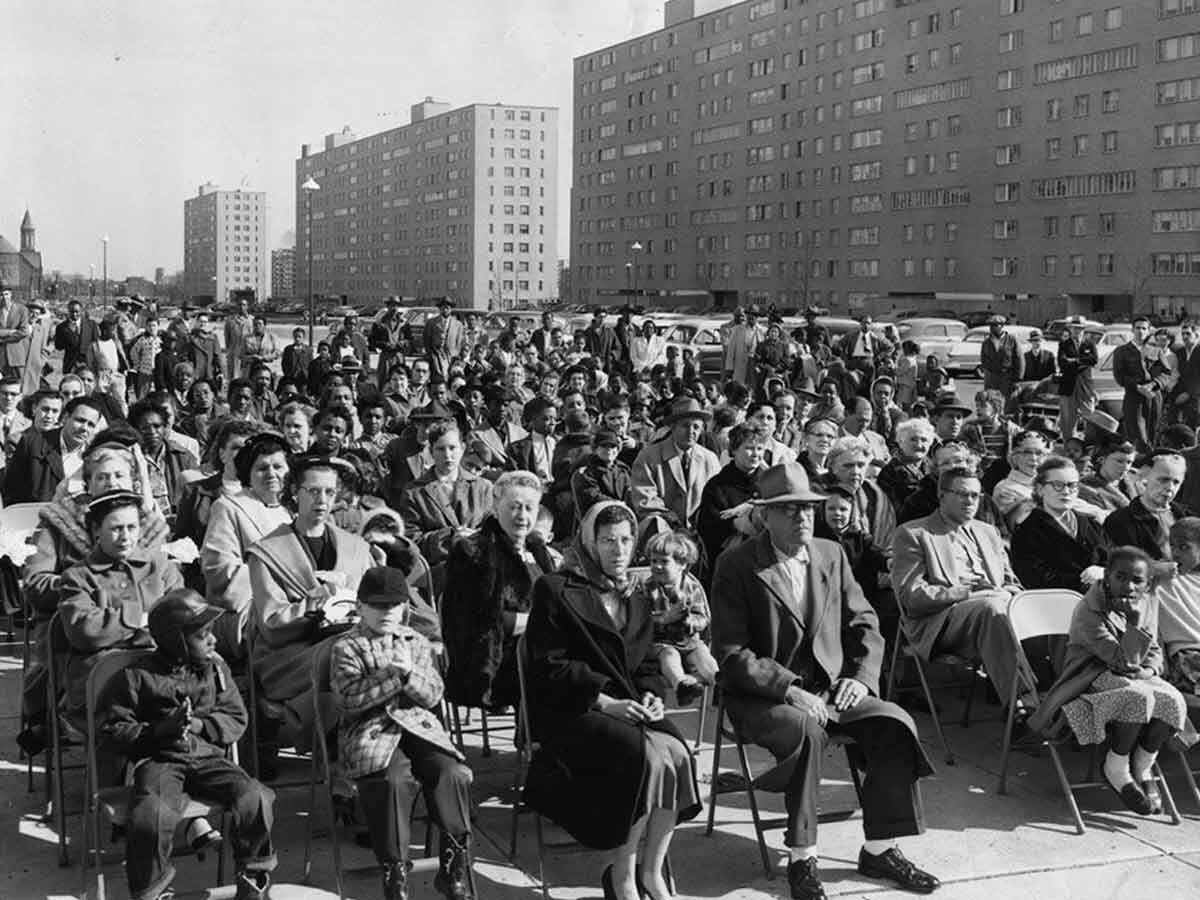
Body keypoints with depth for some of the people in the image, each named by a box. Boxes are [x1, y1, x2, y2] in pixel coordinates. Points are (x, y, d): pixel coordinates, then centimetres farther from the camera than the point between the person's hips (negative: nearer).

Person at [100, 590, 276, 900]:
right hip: (159, 760, -3)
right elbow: (114, 732, -1)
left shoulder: (215, 668, 9)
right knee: (151, 817, -33)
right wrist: (161, 729, -16)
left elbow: (236, 718, 11)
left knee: (255, 800, -21)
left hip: (207, 755, 3)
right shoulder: (138, 676, -3)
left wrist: (200, 725, -9)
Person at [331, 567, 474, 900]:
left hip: (419, 726, 3)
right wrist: (391, 675, -15)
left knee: (453, 773, -25)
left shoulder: (418, 643, 17)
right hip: (371, 732, -3)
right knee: (393, 780, -34)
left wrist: (409, 673, -13)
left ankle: (455, 868, -12)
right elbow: (348, 699, -9)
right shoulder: (346, 648, 7)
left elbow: (433, 695, 6)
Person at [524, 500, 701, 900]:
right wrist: (605, 702, -16)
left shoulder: (635, 598, 19)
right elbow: (549, 667, -8)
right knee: (649, 755, -30)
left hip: (628, 706, 6)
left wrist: (648, 697, 0)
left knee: (677, 753, -24)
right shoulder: (556, 590, -2)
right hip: (569, 712, -6)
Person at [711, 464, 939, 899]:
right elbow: (730, 654, -13)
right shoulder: (737, 566, -8)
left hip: (830, 687, 5)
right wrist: (790, 690, -21)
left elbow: (864, 623, 14)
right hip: (762, 697, -5)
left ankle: (879, 849, -3)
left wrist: (862, 676, -5)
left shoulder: (832, 555, 9)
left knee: (895, 724, -18)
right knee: (807, 732, -35)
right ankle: (801, 860, -21)